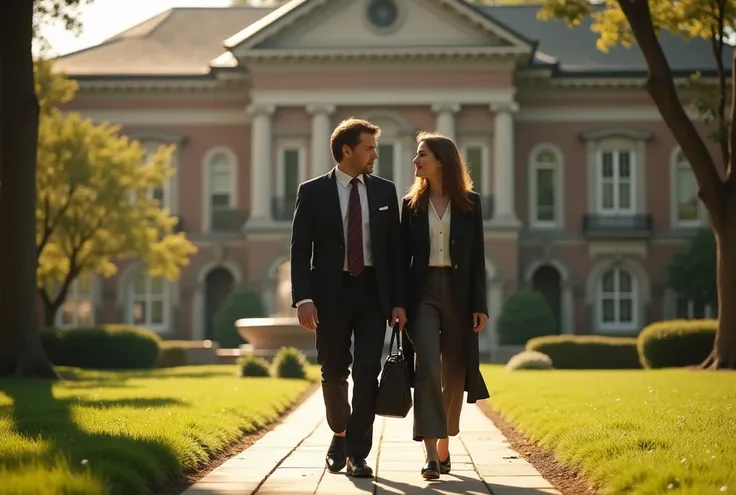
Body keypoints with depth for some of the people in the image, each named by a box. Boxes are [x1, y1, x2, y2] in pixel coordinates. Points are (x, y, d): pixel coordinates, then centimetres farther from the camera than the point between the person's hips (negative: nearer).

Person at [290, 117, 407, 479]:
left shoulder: (385, 191, 7)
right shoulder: (313, 192, 0)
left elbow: (394, 249, 7)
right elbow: (300, 249, -3)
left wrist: (398, 300, 0)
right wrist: (303, 298, -14)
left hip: (373, 291, 1)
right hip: (332, 291, -1)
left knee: (367, 372, -7)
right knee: (334, 372, 9)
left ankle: (357, 453, -2)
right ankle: (340, 433, 33)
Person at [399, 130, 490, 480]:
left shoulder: (470, 203, 5)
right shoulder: (411, 204, 8)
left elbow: (477, 256, 3)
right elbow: (404, 255, 7)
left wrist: (479, 305, -2)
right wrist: (399, 304, 1)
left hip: (458, 292, 1)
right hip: (423, 292, 0)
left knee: (454, 372, 7)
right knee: (427, 368, -14)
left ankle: (444, 446, 23)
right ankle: (431, 455, -19)